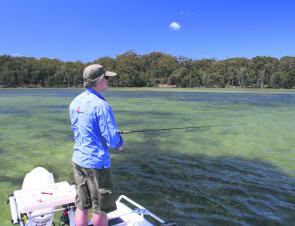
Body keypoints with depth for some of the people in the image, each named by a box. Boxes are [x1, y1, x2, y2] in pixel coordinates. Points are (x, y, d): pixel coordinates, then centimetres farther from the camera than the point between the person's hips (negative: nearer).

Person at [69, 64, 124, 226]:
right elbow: (112, 139, -20)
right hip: (96, 162, -7)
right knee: (100, 209, 9)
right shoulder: (101, 105, -20)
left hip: (78, 160, 7)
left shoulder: (75, 102, 4)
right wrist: (120, 143, 3)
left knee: (82, 206, 17)